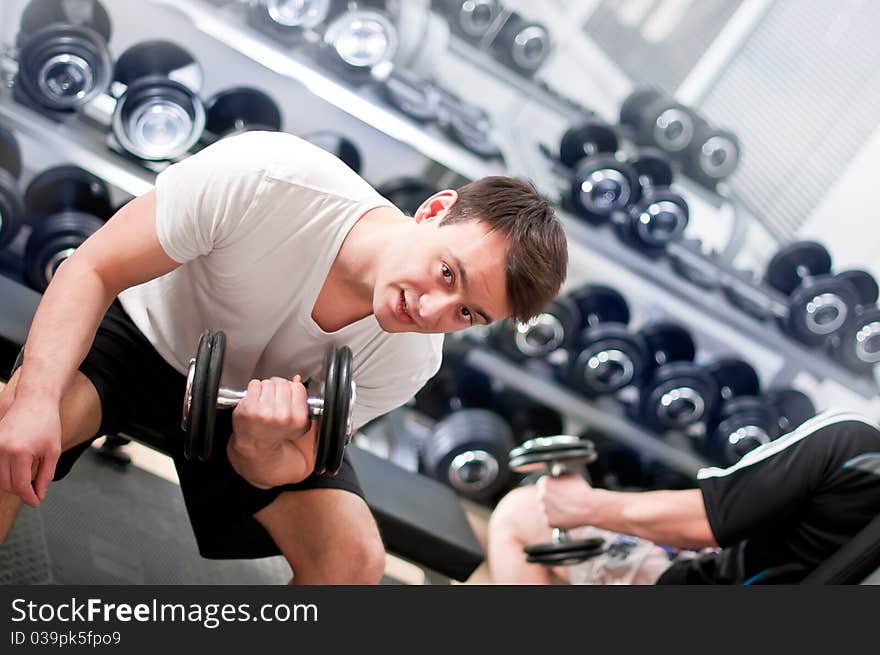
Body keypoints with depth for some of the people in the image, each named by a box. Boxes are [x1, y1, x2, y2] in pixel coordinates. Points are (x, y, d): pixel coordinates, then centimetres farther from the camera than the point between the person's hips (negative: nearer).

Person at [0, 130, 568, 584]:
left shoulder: (408, 359, -24)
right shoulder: (264, 178, -36)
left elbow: (287, 470, -14)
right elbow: (92, 270, -27)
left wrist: (260, 446, -40)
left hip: (257, 400, 2)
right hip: (145, 336, -2)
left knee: (355, 561, -19)